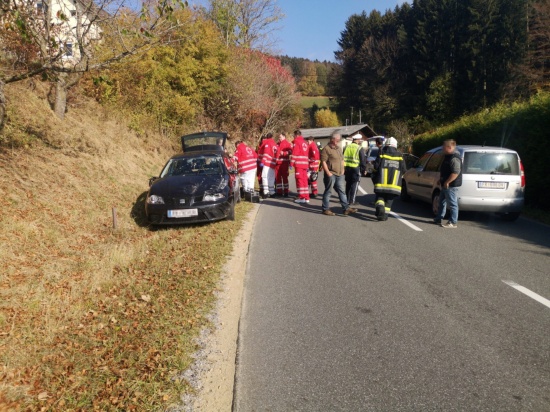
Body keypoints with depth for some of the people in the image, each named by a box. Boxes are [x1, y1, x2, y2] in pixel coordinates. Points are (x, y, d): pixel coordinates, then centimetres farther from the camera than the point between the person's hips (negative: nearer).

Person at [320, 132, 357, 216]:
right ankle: (326, 209, 7)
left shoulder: (339, 148, 17)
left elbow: (342, 160, 25)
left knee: (342, 191, 9)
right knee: (328, 192, 0)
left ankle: (346, 208, 12)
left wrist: (342, 170, 13)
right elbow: (323, 162, -15)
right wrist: (328, 173, -18)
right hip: (331, 175, -8)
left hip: (339, 174, 8)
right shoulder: (326, 149, -9)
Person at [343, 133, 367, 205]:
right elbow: (363, 161, -8)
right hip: (356, 168, -6)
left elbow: (343, 158, 11)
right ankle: (352, 201, 0)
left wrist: (344, 168, 16)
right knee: (354, 185, 0)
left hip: (347, 168, 6)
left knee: (348, 184, 16)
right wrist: (363, 170, 1)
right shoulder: (360, 149, -9)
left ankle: (347, 199, 22)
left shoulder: (347, 147, 8)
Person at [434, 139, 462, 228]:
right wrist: (441, 180, 19)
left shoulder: (454, 158, -20)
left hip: (451, 185, -11)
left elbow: (456, 172, -27)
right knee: (442, 202, 19)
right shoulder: (448, 156, 15)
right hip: (445, 185, 11)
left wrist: (447, 182, -25)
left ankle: (453, 223, -1)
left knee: (453, 204, -5)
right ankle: (439, 219, 29)